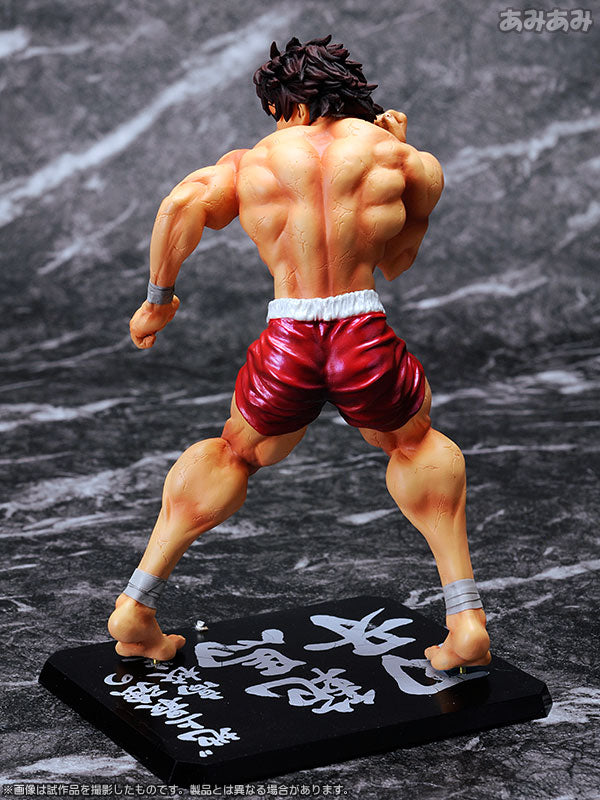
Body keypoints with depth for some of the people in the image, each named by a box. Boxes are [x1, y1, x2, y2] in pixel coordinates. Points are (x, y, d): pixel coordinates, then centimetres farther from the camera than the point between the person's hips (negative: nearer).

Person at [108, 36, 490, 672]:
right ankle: (466, 622, 22)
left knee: (235, 452, 32)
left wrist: (158, 298, 4)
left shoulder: (250, 161, 13)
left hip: (286, 346, 1)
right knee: (416, 446, 32)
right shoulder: (397, 156, 12)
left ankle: (135, 608, 28)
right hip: (366, 338, -1)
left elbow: (183, 204, -7)